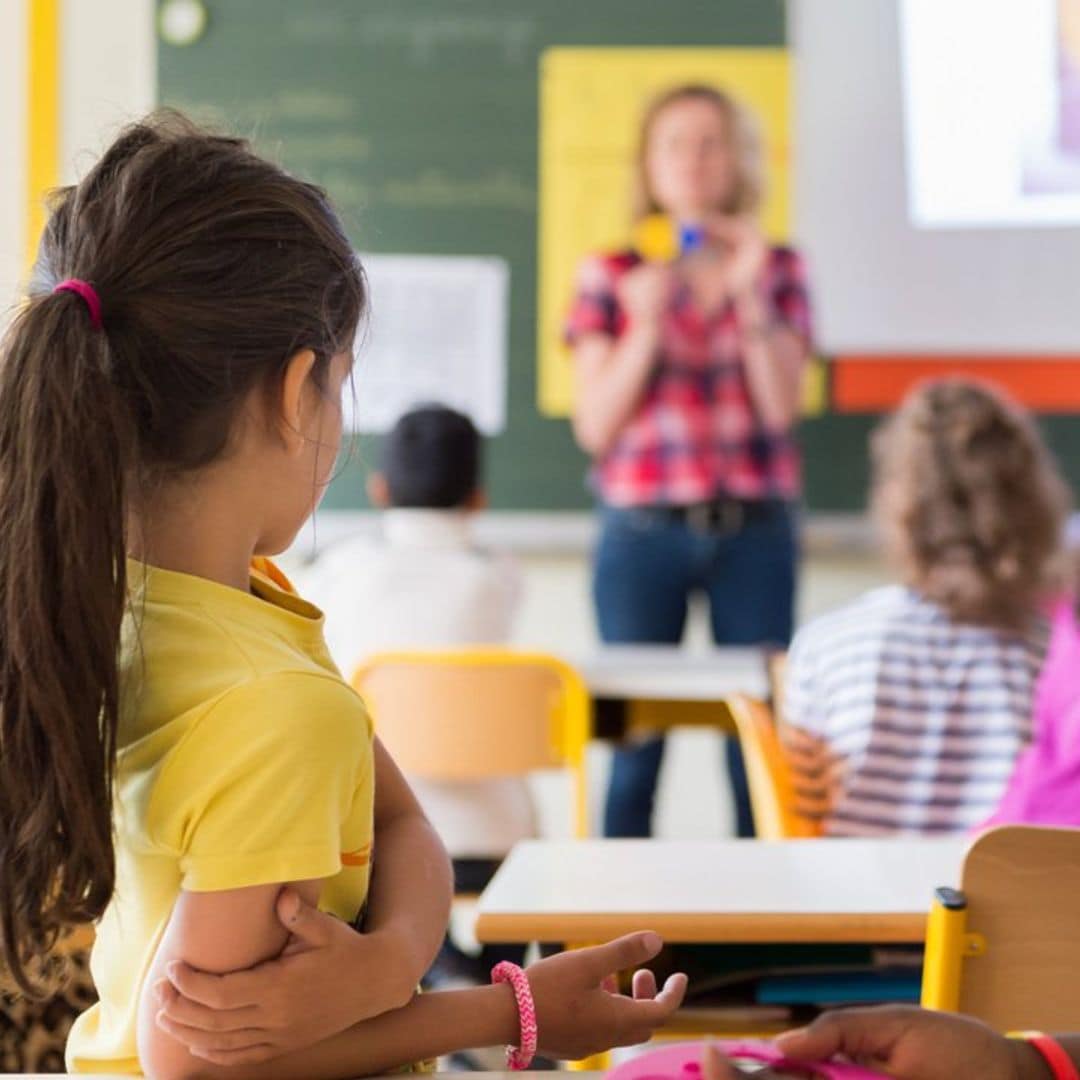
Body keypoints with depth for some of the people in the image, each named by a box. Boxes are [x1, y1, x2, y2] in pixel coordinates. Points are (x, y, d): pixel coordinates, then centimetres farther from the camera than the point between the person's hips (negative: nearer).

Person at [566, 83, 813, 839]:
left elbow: (781, 407, -3)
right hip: (643, 533, -1)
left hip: (755, 530, 1)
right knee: (635, 744, 0)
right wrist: (646, 327, -11)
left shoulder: (778, 269, 8)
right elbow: (595, 427, 0)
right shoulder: (610, 276, 6)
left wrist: (749, 294, -10)